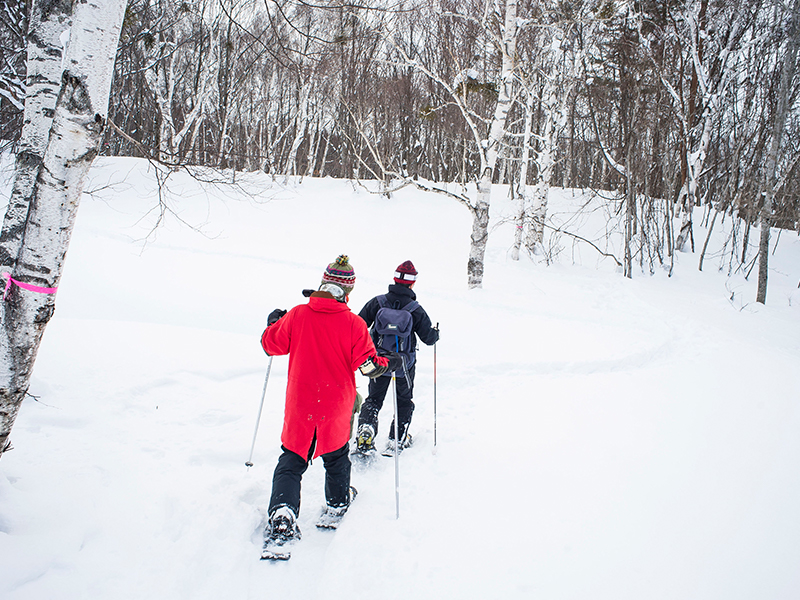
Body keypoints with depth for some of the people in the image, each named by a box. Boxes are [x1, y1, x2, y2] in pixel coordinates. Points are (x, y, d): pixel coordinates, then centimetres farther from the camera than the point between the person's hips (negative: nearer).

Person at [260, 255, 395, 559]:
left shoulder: (297, 315, -8)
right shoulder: (354, 324, -14)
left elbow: (271, 344, 5)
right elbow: (368, 365, -12)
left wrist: (273, 322, 24)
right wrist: (389, 363, 8)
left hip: (299, 404, 1)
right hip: (337, 406, -1)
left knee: (291, 461, 10)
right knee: (336, 456, 23)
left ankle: (281, 518, -5)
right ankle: (336, 505, 39)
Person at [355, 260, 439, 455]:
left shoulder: (377, 302, -9)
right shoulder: (416, 310, -14)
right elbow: (429, 338, -7)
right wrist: (436, 333, 16)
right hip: (405, 364, -1)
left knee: (373, 399, 17)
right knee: (404, 401, 19)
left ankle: (365, 429, -5)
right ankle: (397, 440, 18)